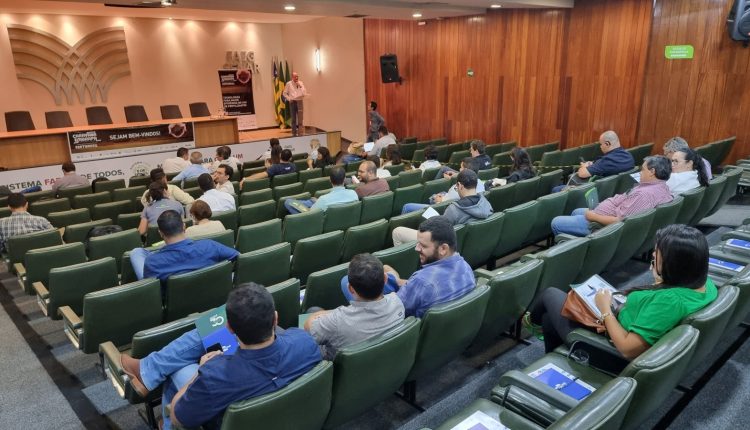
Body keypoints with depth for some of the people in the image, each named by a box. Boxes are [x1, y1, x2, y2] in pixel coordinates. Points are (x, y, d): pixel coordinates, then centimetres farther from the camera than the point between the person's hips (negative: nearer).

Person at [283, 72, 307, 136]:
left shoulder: (301, 83, 3)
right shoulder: (289, 84, 0)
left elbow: (305, 93, -4)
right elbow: (284, 93, 7)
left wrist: (300, 86, -12)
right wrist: (289, 99, -4)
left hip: (299, 102, 0)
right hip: (292, 102, 0)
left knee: (300, 118, -7)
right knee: (293, 118, 6)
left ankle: (301, 132, -5)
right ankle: (294, 133, 14)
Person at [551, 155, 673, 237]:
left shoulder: (645, 194, -30)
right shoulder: (662, 187, 2)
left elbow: (618, 221, -32)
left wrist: (593, 216, -20)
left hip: (604, 223, -11)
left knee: (556, 223, -3)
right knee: (577, 212, 30)